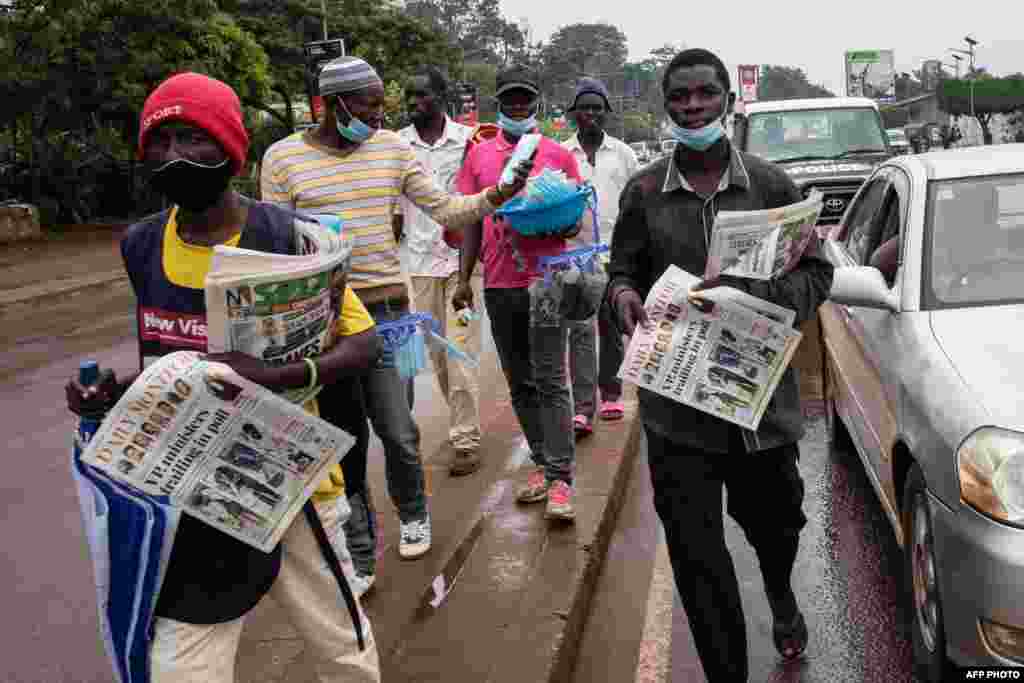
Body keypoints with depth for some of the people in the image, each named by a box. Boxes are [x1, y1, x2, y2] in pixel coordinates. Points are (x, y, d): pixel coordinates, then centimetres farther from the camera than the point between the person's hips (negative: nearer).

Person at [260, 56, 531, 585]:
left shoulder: (392, 148, 5)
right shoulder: (282, 157, -2)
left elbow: (443, 209, 7)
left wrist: (495, 195, -8)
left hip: (388, 307, 2)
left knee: (398, 432, 4)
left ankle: (412, 513, 35)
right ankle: (359, 554, 23)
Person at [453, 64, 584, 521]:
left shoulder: (558, 154, 4)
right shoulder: (479, 156, 11)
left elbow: (575, 221, 6)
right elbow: (470, 220, 13)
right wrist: (464, 277, 7)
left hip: (545, 281, -3)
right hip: (498, 284, 4)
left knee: (549, 382, -6)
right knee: (519, 384, 9)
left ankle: (560, 479, -3)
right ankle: (542, 464, 20)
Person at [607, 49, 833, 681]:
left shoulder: (771, 184, 0)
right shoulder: (644, 191, 2)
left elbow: (816, 272, 1)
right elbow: (623, 269, 12)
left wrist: (747, 297, -17)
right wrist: (623, 292, -13)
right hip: (677, 408, 0)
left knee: (776, 520, 21)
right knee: (697, 556, 0)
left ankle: (781, 593, 58)